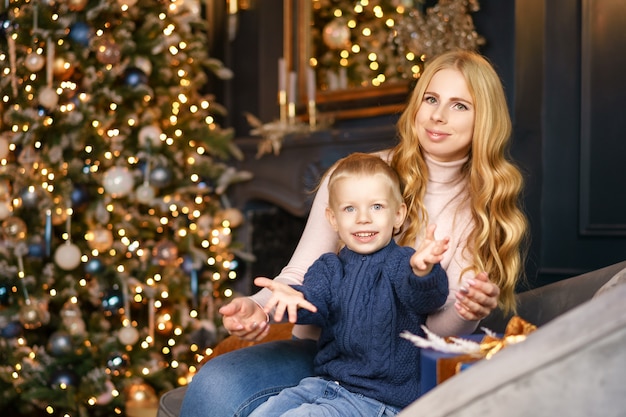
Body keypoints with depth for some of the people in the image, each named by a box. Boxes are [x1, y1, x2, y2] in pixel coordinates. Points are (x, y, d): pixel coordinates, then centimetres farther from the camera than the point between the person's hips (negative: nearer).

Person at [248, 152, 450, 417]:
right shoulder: (328, 267, 9)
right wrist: (295, 298, -34)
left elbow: (426, 298, -26)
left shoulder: (403, 263, -7)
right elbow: (316, 301, -8)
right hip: (324, 382, 5)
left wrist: (422, 273, -51)